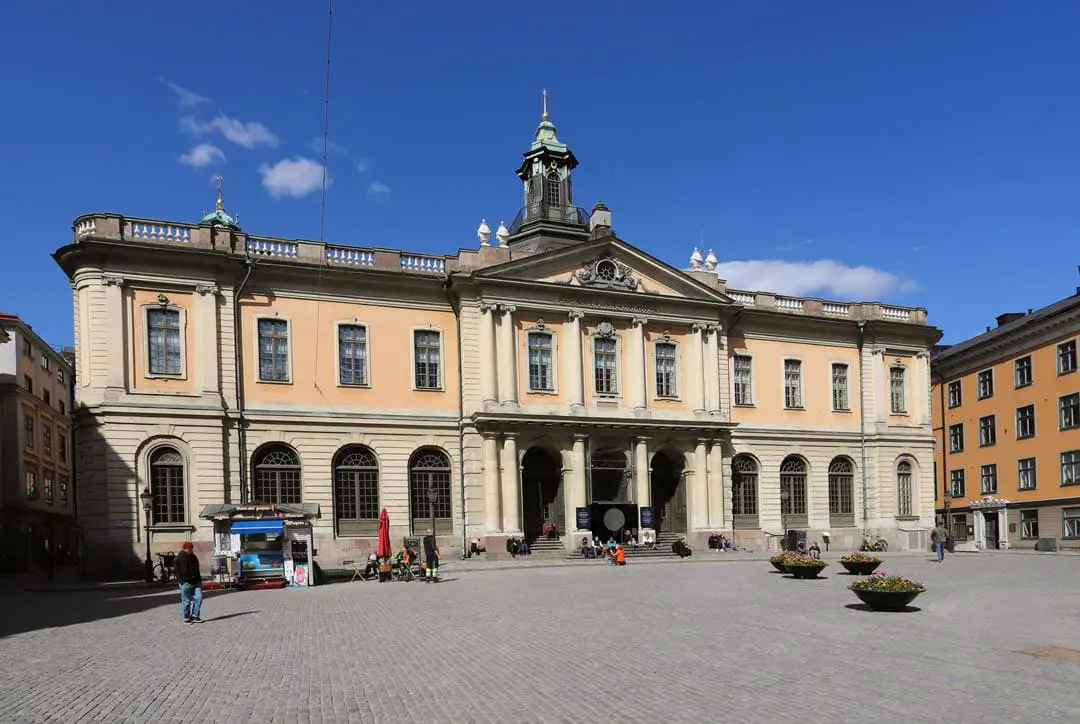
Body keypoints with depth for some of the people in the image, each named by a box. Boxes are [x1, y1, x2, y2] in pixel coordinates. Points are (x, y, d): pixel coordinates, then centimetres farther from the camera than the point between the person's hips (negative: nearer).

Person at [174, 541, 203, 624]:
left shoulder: (193, 557, 15)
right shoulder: (179, 558, -5)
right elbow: (178, 572, -9)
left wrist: (199, 580, 19)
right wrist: (182, 582, -17)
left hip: (195, 582, 6)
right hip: (186, 583, -6)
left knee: (198, 598, -3)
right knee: (186, 601, 0)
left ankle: (195, 616, 6)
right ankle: (186, 618, 12)